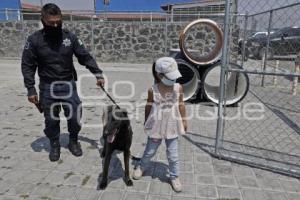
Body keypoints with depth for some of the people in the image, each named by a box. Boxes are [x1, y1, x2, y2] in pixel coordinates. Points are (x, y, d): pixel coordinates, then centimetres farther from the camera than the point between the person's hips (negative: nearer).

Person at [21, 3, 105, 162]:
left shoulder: (70, 37, -3)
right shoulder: (34, 40, -6)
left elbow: (85, 57, -2)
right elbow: (27, 66, -3)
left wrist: (98, 74, -13)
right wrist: (31, 89, -9)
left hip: (68, 85, 1)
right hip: (47, 87, -1)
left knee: (75, 116, 3)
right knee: (51, 119, 9)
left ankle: (73, 141, 27)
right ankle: (54, 145, 30)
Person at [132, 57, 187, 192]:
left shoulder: (178, 88, -13)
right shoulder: (152, 90, -17)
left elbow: (181, 105, 0)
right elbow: (148, 107, -3)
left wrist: (183, 120, 5)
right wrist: (146, 122, 8)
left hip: (172, 126, 1)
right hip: (156, 126, -1)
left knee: (173, 155, 10)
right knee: (150, 151, 18)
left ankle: (174, 177, 31)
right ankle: (141, 167, 46)